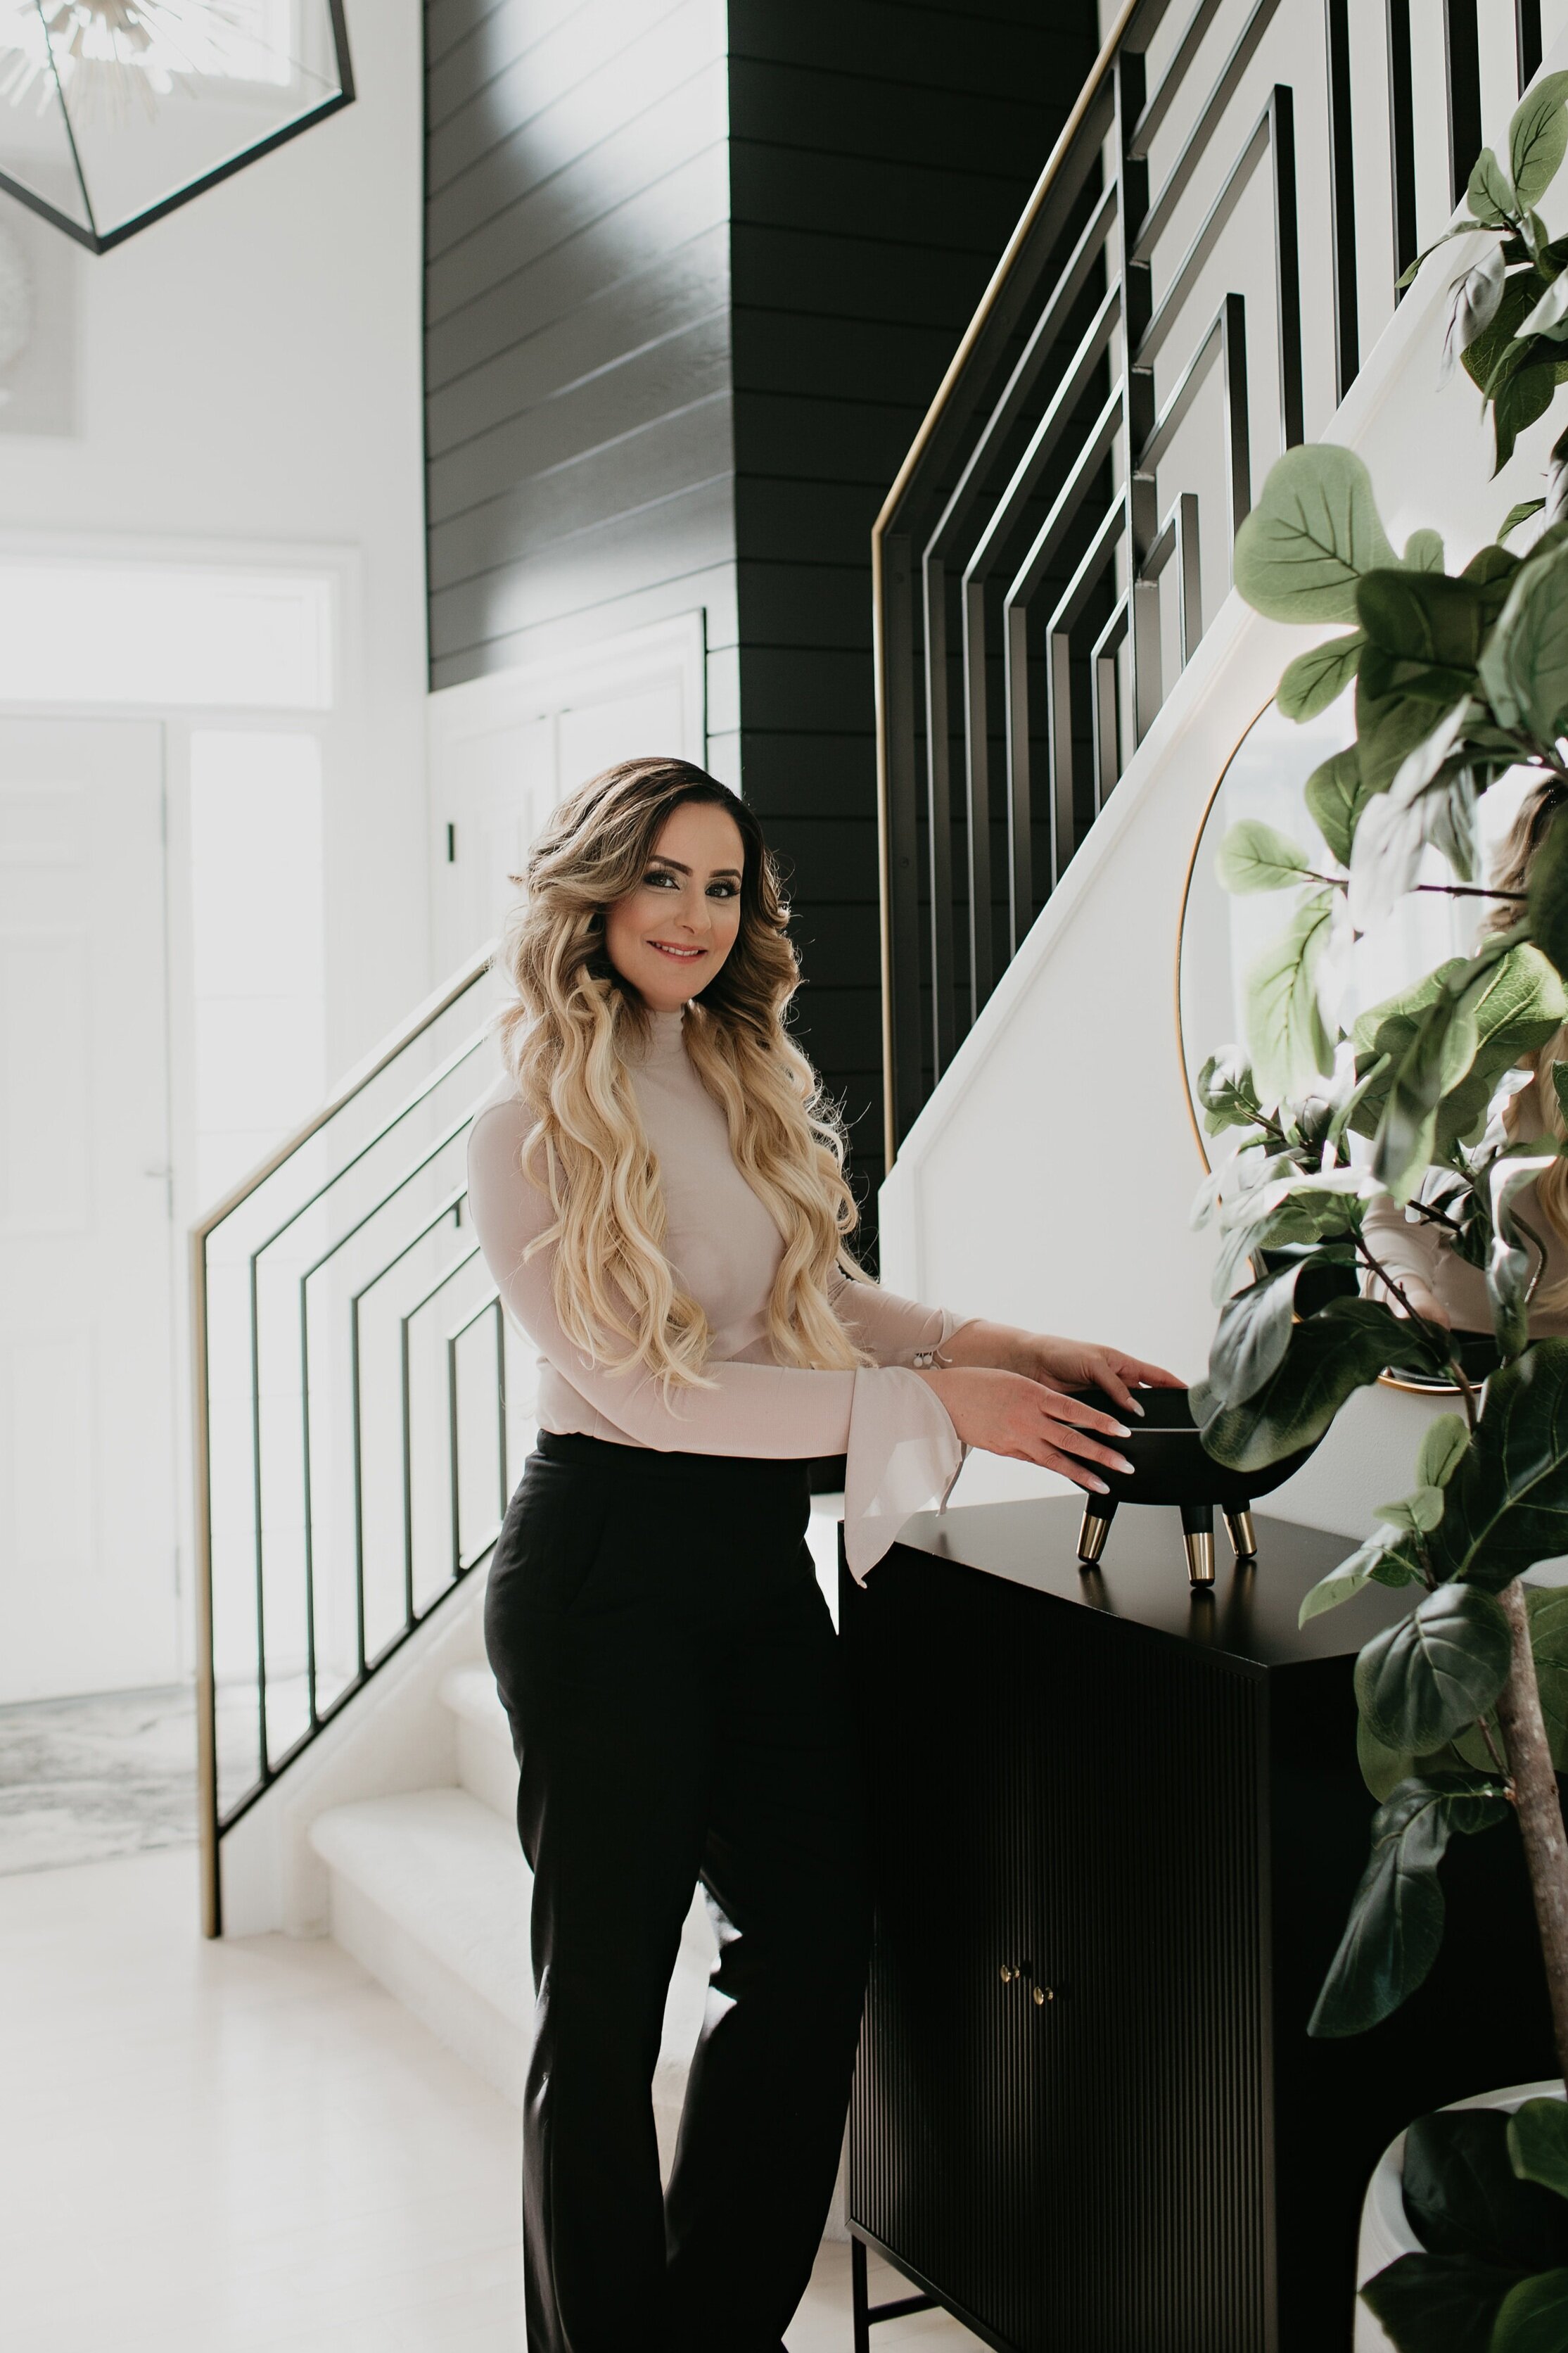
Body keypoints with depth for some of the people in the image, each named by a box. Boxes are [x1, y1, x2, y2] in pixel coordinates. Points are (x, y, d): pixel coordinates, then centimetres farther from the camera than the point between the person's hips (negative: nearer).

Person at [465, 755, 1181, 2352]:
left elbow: (829, 1297, 14)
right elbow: (646, 1390, -17)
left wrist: (1014, 1352, -2)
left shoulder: (750, 1088, 8)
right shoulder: (528, 1135, -11)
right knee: (605, 1991, 5)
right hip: (607, 1568, -7)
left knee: (813, 1937, 13)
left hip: (763, 1556, 7)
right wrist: (933, 1402, -20)